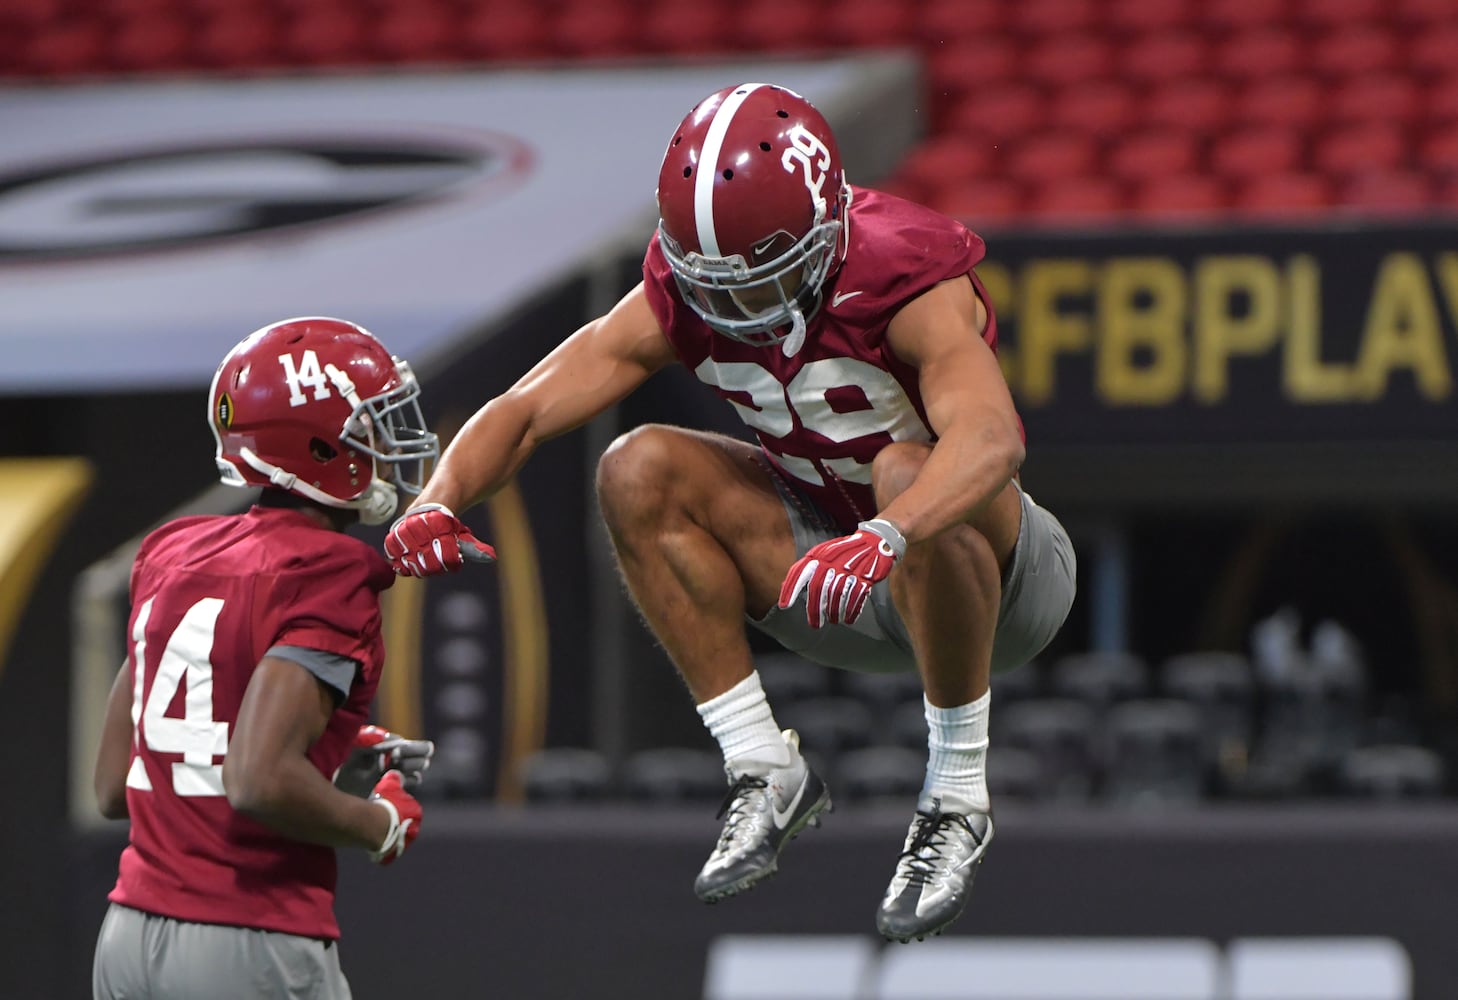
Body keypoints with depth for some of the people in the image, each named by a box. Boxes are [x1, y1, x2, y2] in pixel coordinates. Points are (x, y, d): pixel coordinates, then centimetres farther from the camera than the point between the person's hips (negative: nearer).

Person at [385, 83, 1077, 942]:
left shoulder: (906, 282, -29)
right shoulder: (682, 299, -12)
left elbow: (991, 438, -48)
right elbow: (524, 411, -13)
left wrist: (885, 539, -66)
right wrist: (439, 501, -34)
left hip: (995, 582, -6)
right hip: (853, 593, 6)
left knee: (908, 473, -39)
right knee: (641, 474, -14)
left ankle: (958, 797, -24)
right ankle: (765, 773, -8)